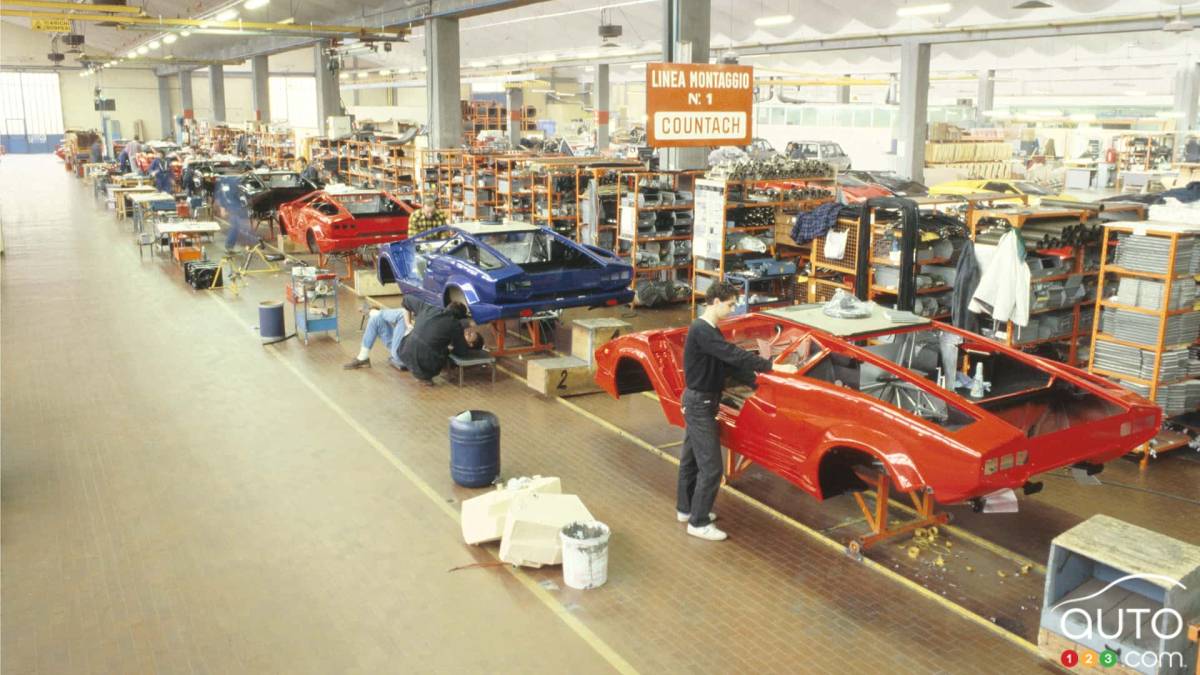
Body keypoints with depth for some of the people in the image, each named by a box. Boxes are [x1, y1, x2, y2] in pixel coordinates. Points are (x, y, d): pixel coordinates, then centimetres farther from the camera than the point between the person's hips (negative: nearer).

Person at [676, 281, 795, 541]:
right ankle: (699, 523, 2)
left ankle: (685, 509, 32)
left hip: (698, 401, 11)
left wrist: (761, 367, 1)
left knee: (691, 457, 20)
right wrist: (772, 367, -30)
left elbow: (728, 358, 10)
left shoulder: (709, 330, 10)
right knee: (710, 467, -6)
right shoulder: (702, 332, -23)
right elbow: (734, 355, -30)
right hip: (700, 404, -11)